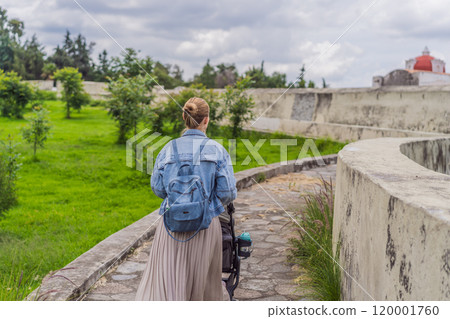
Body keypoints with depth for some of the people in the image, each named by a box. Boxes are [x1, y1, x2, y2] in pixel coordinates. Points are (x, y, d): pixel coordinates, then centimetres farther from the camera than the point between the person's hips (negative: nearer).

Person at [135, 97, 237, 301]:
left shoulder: (169, 149, 0)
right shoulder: (217, 150, -4)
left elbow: (157, 188, 4)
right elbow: (227, 192, -7)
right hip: (205, 224, 0)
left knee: (167, 281, 7)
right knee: (202, 279, 18)